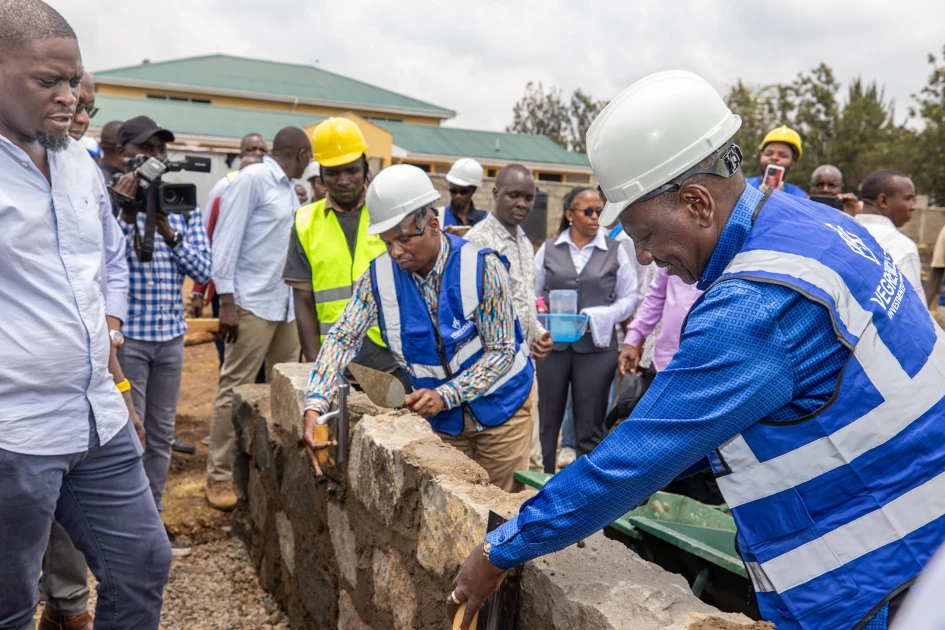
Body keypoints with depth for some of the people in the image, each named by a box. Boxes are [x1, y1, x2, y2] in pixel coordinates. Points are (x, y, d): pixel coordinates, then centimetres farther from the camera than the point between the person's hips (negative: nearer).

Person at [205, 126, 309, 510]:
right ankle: (219, 476, 7)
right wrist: (227, 302, -15)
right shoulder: (253, 178, -8)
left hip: (285, 304, 8)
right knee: (235, 389, -2)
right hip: (252, 304, -8)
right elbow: (226, 239, -12)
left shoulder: (289, 190, 15)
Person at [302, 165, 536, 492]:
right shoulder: (380, 275, -13)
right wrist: (315, 407, -26)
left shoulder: (482, 268, -23)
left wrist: (445, 395, -26)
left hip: (501, 405, -2)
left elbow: (501, 350, -17)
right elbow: (342, 339, -13)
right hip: (441, 415, 3)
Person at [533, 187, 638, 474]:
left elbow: (629, 299, 3)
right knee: (546, 422, 6)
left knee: (590, 428, 7)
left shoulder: (616, 251, 4)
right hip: (552, 343, 1)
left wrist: (596, 317, -11)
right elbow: (533, 294, 8)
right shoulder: (548, 249, 7)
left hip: (596, 345, -1)